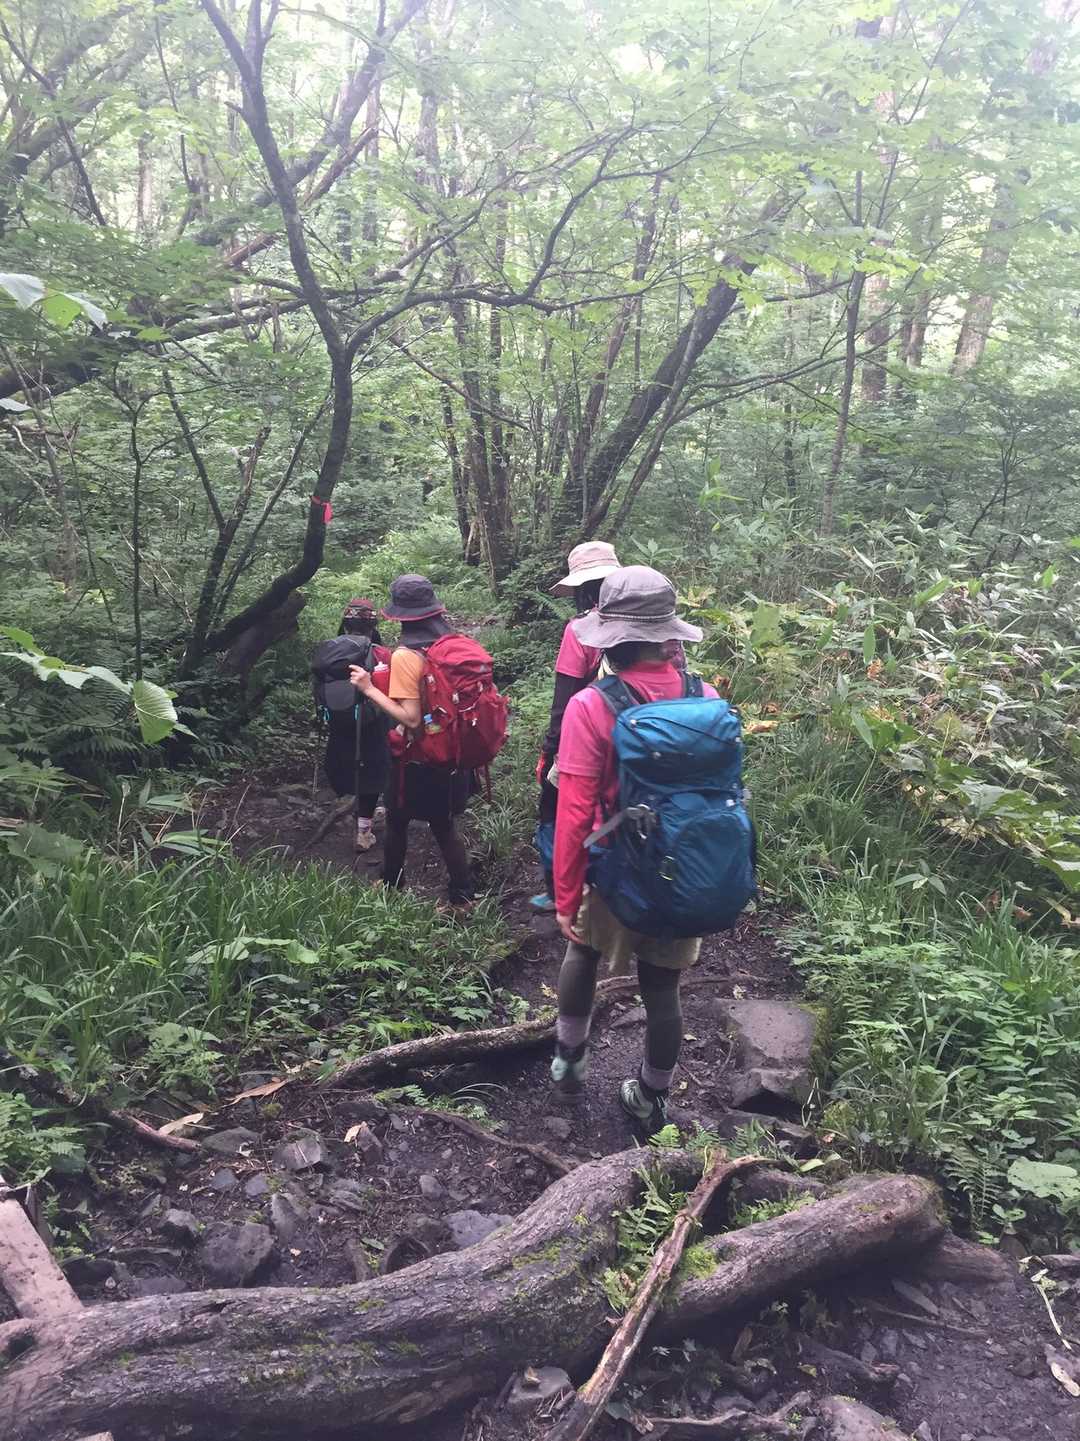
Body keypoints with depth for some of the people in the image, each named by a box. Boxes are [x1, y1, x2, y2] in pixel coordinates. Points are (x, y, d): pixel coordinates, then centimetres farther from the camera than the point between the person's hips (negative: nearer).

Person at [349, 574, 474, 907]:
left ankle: (391, 886, 37)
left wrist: (369, 689, -20)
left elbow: (410, 718, -24)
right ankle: (463, 895, 22)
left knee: (397, 823, 18)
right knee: (445, 825, 18)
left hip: (417, 759, -5)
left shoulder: (405, 657, -22)